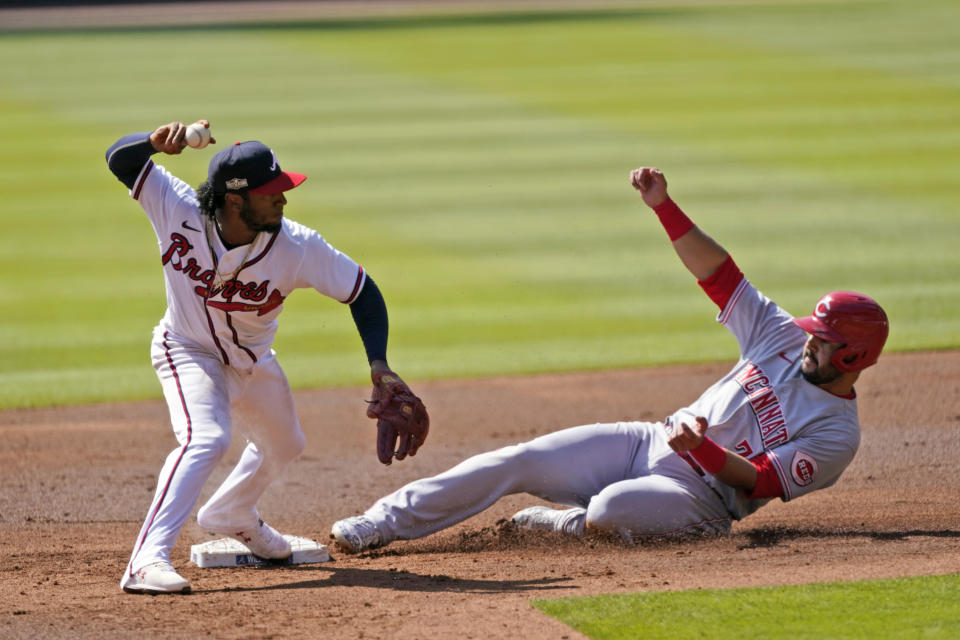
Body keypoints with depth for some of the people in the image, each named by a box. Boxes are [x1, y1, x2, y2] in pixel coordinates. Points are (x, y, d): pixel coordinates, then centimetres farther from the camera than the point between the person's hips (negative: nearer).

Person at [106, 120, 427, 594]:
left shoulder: (298, 248, -31)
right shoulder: (177, 209, -31)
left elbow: (362, 292, -19)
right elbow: (120, 159, -23)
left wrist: (378, 364, -31)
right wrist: (157, 142, -44)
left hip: (252, 360, 4)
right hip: (187, 353, -4)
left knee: (283, 446, 25)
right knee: (206, 436, -31)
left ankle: (230, 515, 57)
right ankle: (146, 561, -35)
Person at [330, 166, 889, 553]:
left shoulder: (838, 434, -11)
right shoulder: (785, 339, 7)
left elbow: (758, 482, -19)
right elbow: (718, 274, 5)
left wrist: (703, 450, -35)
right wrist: (665, 206, -3)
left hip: (698, 493, -7)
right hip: (648, 442, 7)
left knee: (611, 510, -39)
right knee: (518, 462, -8)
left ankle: (563, 523, -5)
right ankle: (389, 520, -4)